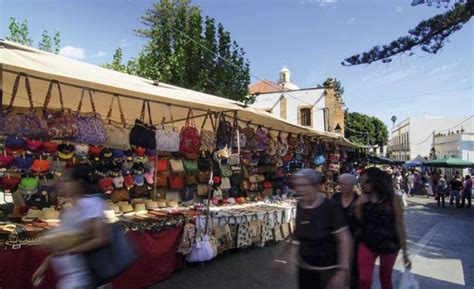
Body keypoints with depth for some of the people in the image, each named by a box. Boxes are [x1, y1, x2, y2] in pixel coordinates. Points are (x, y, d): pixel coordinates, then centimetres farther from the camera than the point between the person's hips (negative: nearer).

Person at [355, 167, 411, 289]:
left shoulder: (393, 199, -11)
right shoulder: (363, 199, -4)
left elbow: (399, 225, -7)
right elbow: (358, 221, -1)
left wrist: (405, 253, -4)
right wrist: (359, 205, -14)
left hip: (389, 244, -1)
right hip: (367, 243, 2)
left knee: (386, 279, 17)